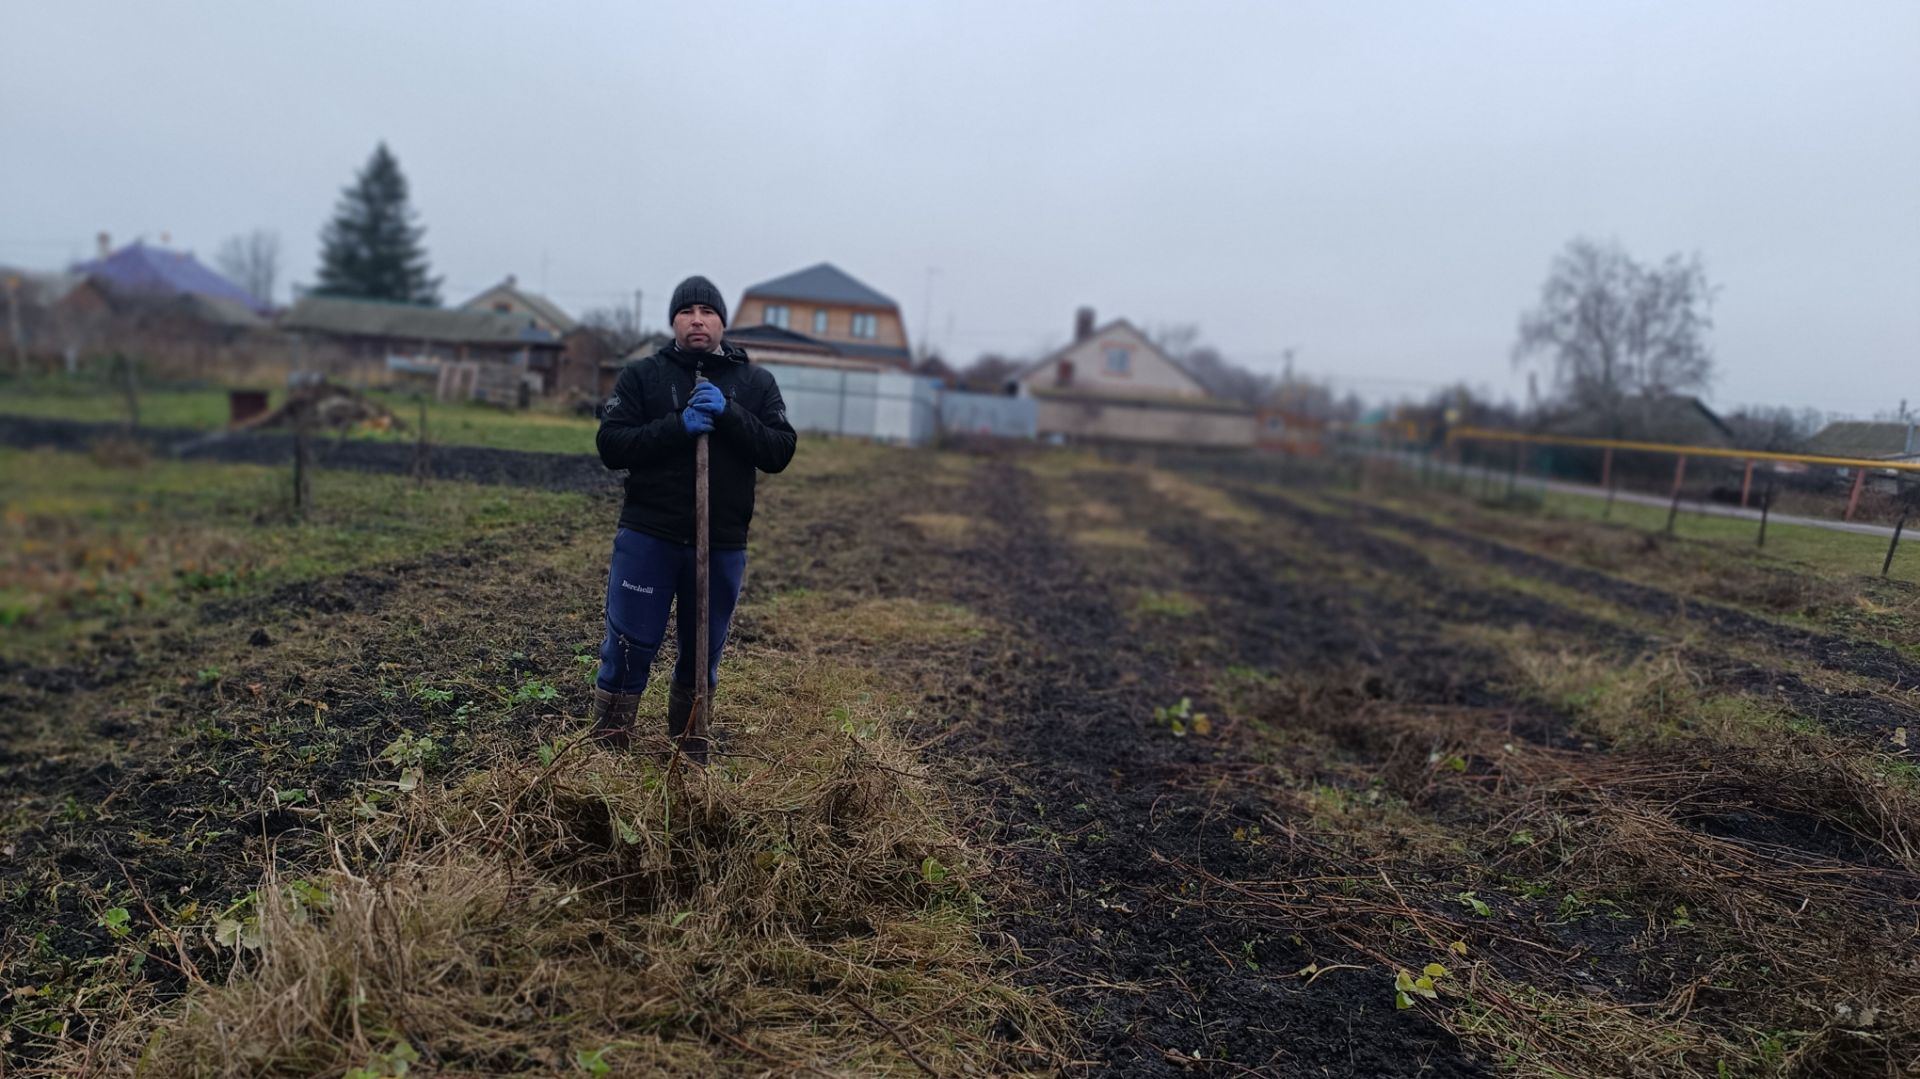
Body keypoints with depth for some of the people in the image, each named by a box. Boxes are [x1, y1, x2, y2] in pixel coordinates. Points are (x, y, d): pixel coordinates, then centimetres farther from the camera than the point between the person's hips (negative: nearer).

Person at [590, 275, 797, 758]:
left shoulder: (757, 383, 6)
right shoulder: (641, 375, 2)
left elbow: (780, 452, -5)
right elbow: (610, 445, -7)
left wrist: (728, 415, -18)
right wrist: (678, 426, -19)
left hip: (723, 545, 2)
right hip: (648, 537, -1)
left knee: (703, 653, 14)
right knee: (630, 646, 2)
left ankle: (689, 746, 32)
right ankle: (607, 746, 16)